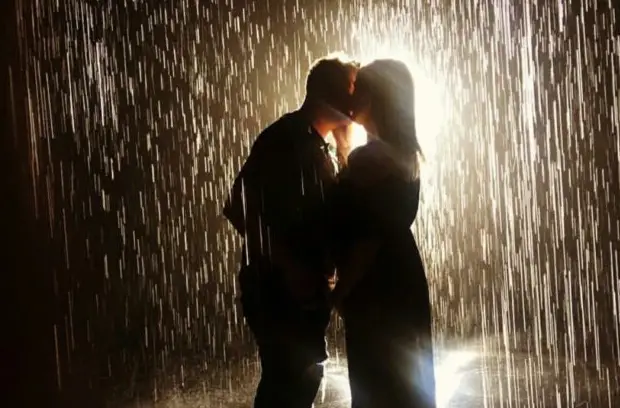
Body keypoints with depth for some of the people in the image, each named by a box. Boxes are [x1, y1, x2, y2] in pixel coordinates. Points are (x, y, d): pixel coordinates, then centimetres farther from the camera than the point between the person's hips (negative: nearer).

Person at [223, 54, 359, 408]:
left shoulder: (323, 149, 14)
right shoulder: (284, 138, -12)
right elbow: (242, 210, -19)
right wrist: (290, 267, -20)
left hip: (308, 291, 9)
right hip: (278, 289, -9)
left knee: (301, 378, 15)